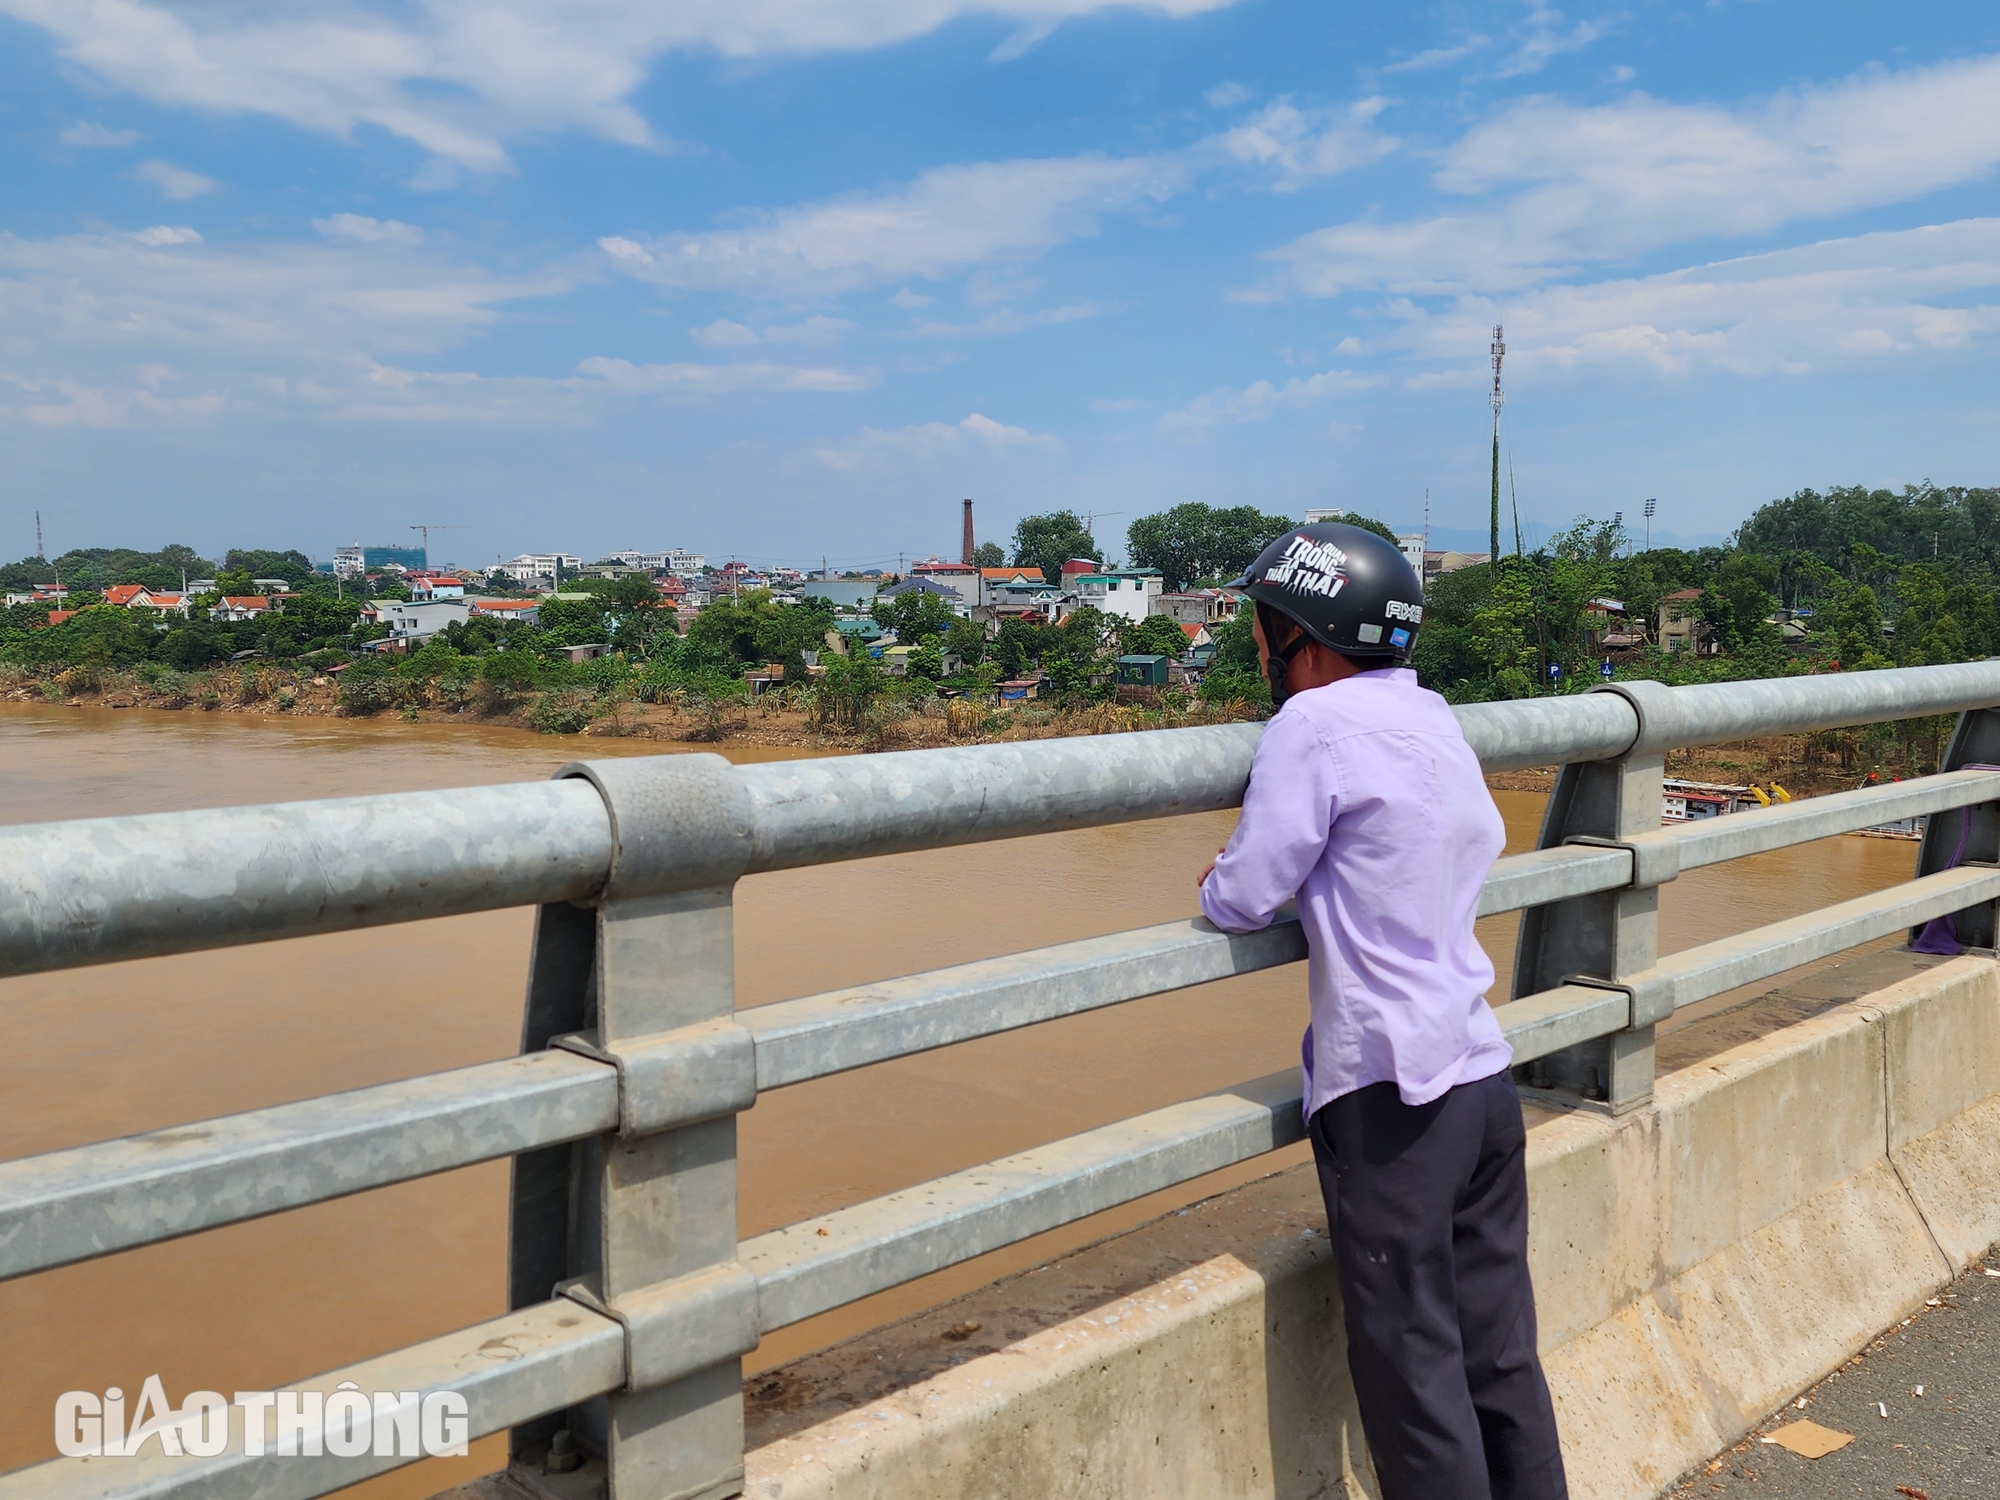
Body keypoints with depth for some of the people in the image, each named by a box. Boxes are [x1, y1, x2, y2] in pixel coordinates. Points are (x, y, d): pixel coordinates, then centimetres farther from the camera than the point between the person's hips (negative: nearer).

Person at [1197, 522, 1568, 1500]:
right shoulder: (1437, 720, 13)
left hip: (1388, 1094, -8)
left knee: (1414, 1373, 3)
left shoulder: (1316, 723, -10)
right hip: (1486, 1078, 8)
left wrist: (1218, 882, 12)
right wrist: (1265, 870, 16)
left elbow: (1244, 902, -12)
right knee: (1501, 1361, 16)